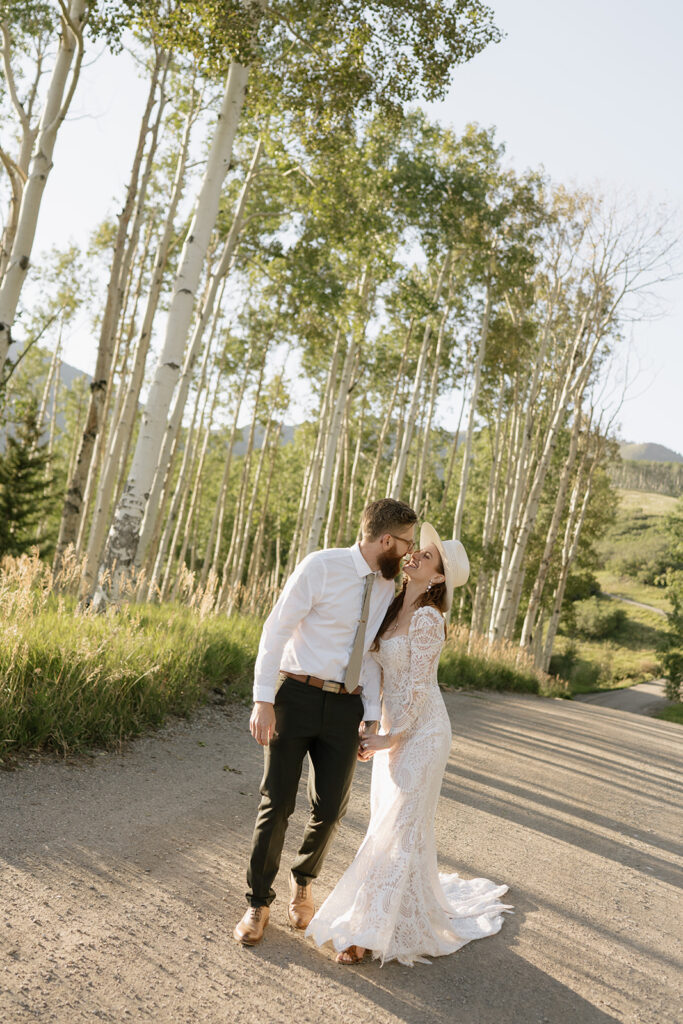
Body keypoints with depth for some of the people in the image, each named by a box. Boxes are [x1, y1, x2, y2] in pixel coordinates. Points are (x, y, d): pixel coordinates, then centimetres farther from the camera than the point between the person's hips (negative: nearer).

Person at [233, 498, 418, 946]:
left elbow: (371, 656, 13)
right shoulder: (321, 566, -11)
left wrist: (373, 718, 5)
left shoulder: (388, 588, 7)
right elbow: (277, 629, -11)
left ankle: (303, 883, 35)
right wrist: (263, 701, -16)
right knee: (277, 804, 0)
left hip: (345, 708, 5)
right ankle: (259, 903, 21)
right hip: (296, 695, -4)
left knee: (330, 808, 5)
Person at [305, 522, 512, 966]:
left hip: (421, 731, -8)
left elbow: (417, 687, -19)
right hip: (394, 726, 9)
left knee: (399, 827, -2)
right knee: (387, 819, 14)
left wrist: (388, 739, -14)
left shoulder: (427, 618, -19)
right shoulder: (395, 609, 6)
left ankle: (374, 930, 7)